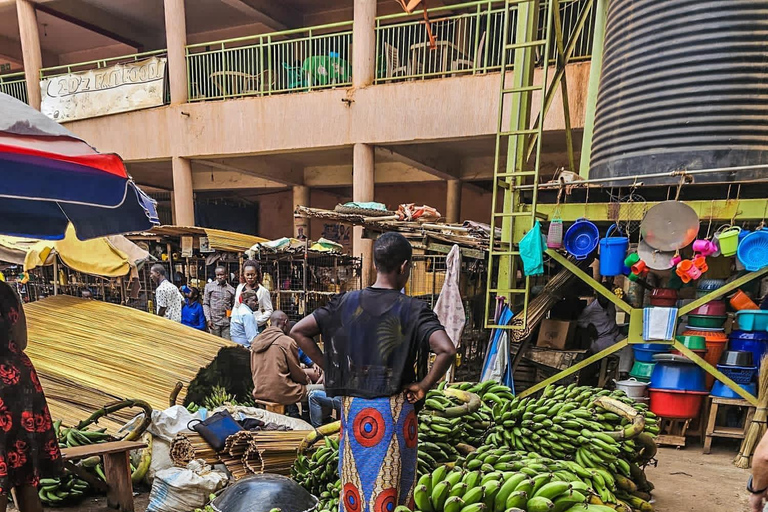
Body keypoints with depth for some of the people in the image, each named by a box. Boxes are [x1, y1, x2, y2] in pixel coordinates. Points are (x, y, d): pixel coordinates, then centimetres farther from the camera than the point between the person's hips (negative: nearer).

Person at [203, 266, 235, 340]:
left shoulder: (231, 289, 7)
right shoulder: (209, 286, 4)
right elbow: (205, 304, 3)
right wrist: (208, 319, -6)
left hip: (227, 322, 1)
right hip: (214, 321, -1)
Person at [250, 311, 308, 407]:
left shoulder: (256, 342, 8)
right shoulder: (288, 342, -12)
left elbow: (253, 371, 15)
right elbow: (297, 373, -6)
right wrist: (307, 380, 14)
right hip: (281, 393, -7)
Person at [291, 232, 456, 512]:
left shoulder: (347, 302, -3)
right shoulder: (413, 309, -12)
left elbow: (299, 332, -1)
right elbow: (446, 350, -25)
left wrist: (330, 369, 4)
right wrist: (424, 385, -10)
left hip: (354, 406, 3)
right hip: (395, 409, -3)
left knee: (354, 483, 18)